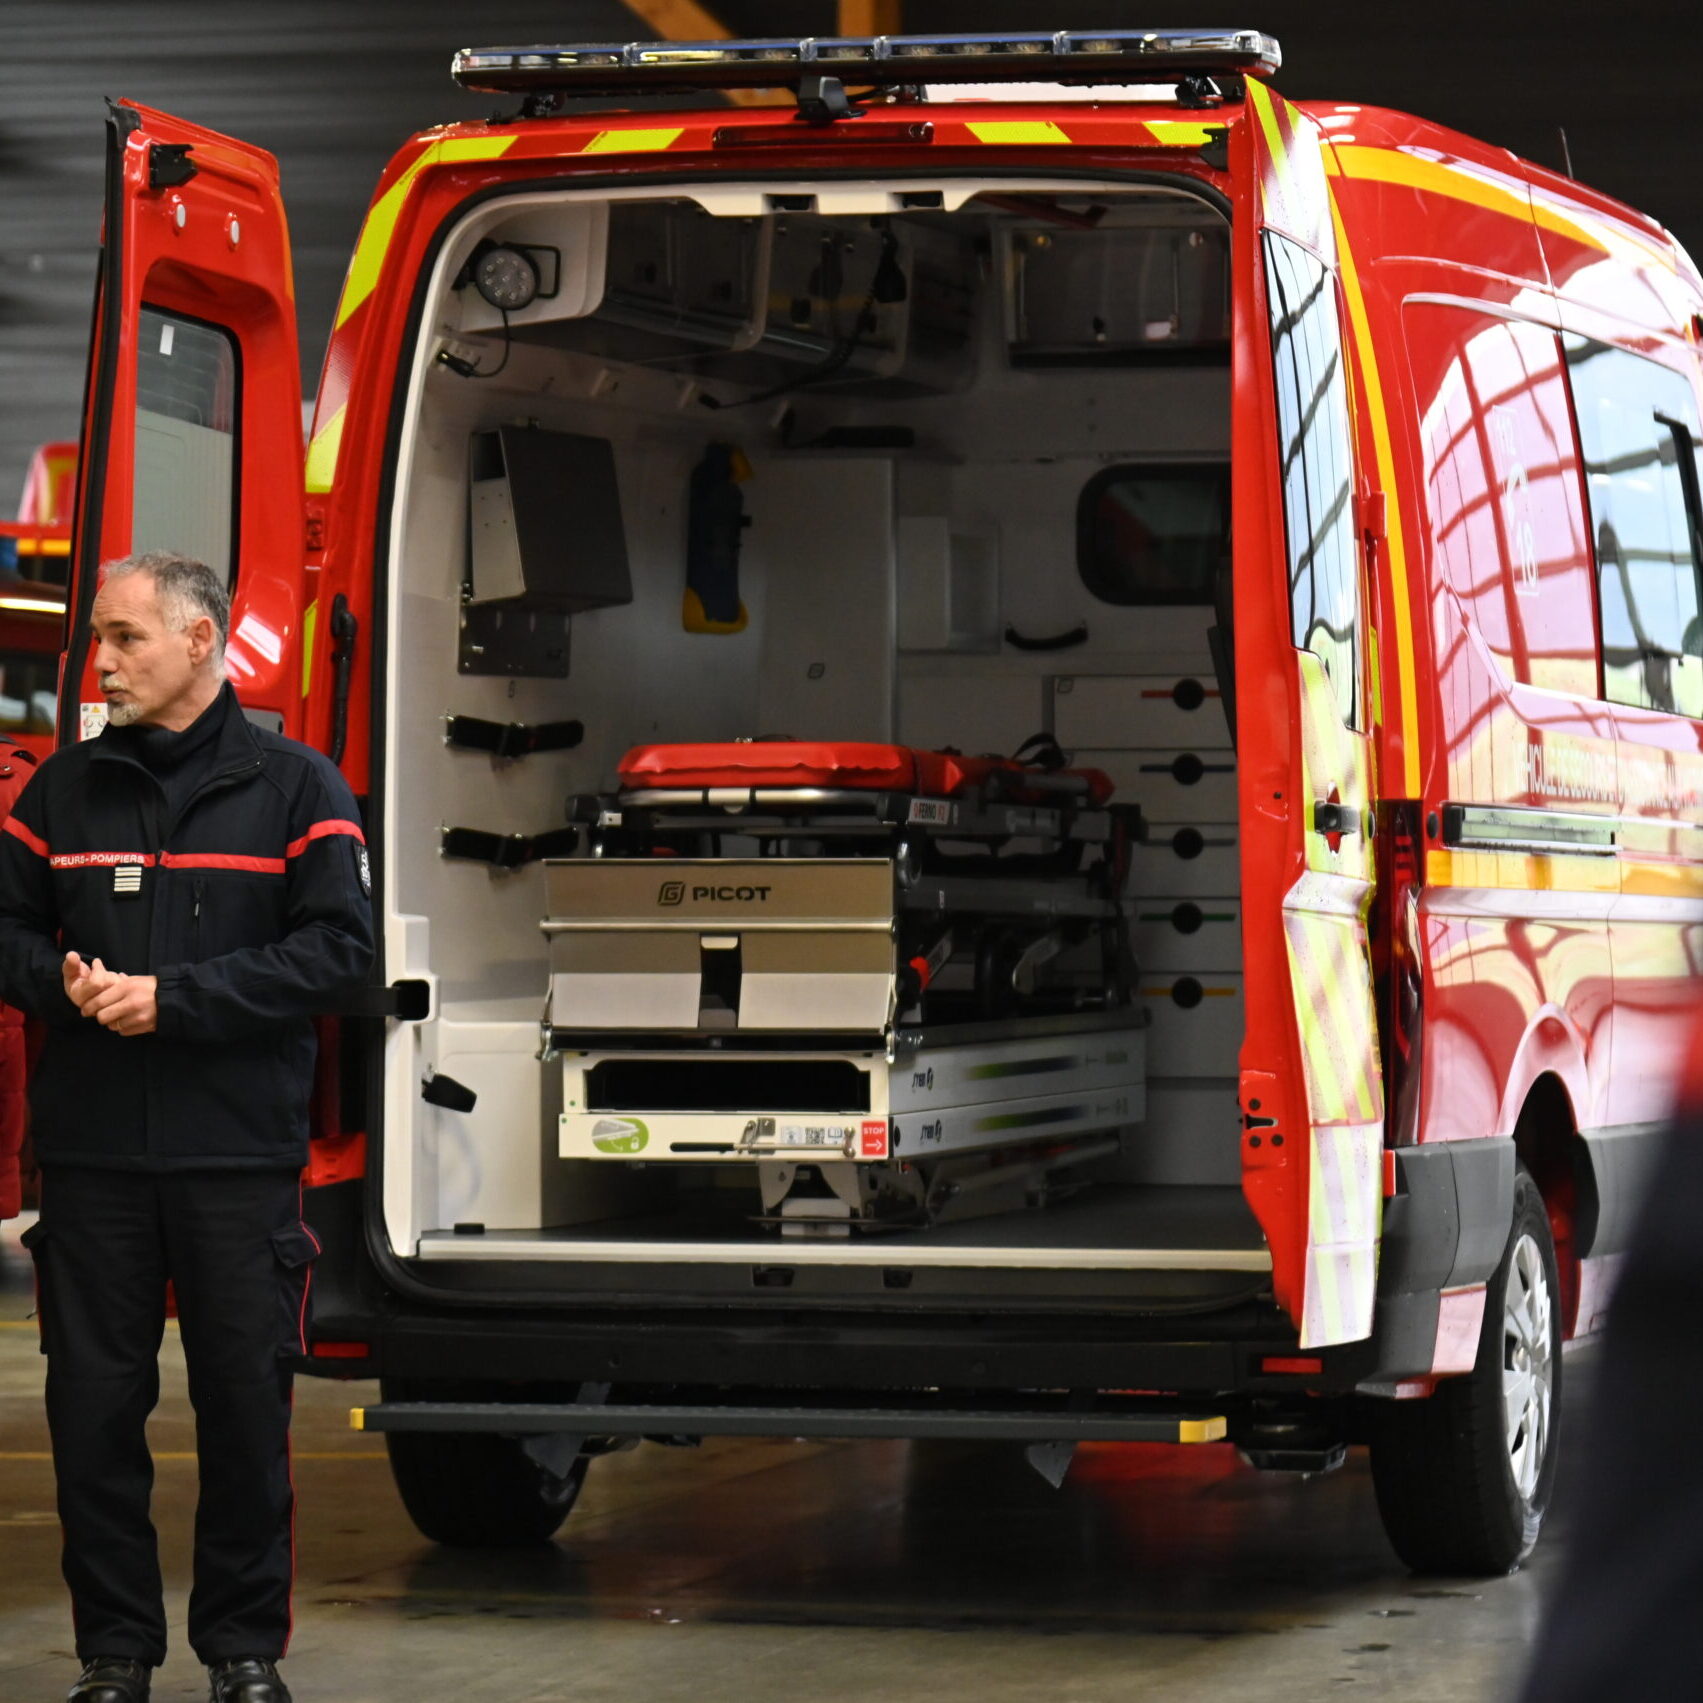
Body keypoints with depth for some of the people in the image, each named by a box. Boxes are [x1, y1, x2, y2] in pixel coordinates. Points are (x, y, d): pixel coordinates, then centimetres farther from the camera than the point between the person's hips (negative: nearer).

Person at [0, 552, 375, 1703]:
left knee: (247, 1404, 2)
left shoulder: (293, 786, 2)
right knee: (94, 1404, 3)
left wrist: (174, 998, -13)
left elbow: (341, 948, -6)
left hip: (241, 1160, -2)